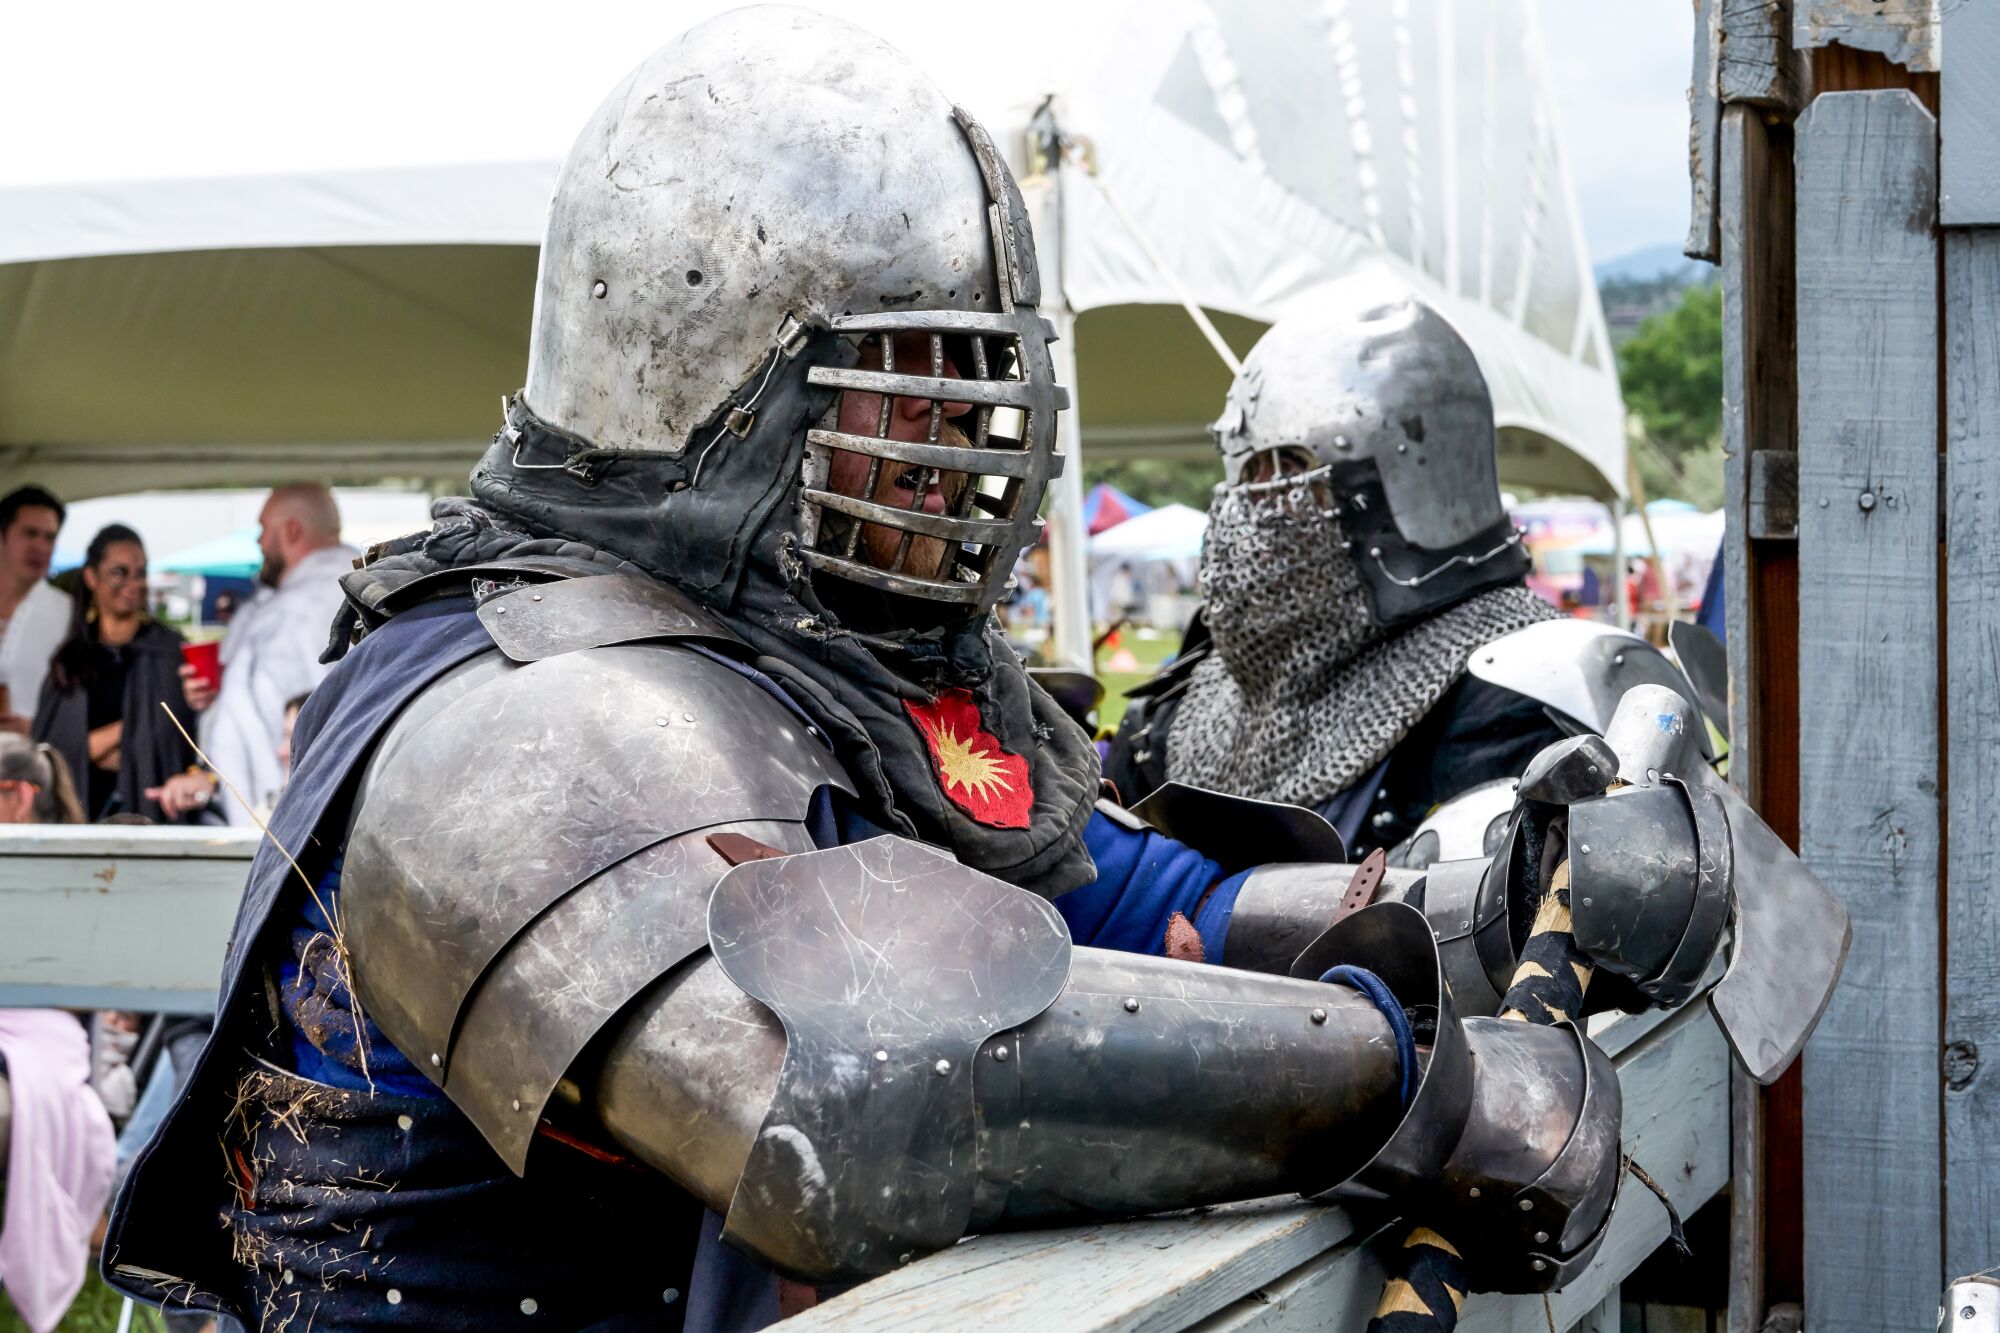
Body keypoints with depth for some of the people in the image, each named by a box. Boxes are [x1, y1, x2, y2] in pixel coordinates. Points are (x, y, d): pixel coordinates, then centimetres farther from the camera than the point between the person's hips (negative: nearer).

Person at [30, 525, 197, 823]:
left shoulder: (170, 650, 1)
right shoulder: (70, 658, 11)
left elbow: (177, 741, -6)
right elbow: (47, 745, 4)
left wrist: (95, 746, -5)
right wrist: (120, 732, -6)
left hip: (149, 808, -2)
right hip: (82, 808, 2)